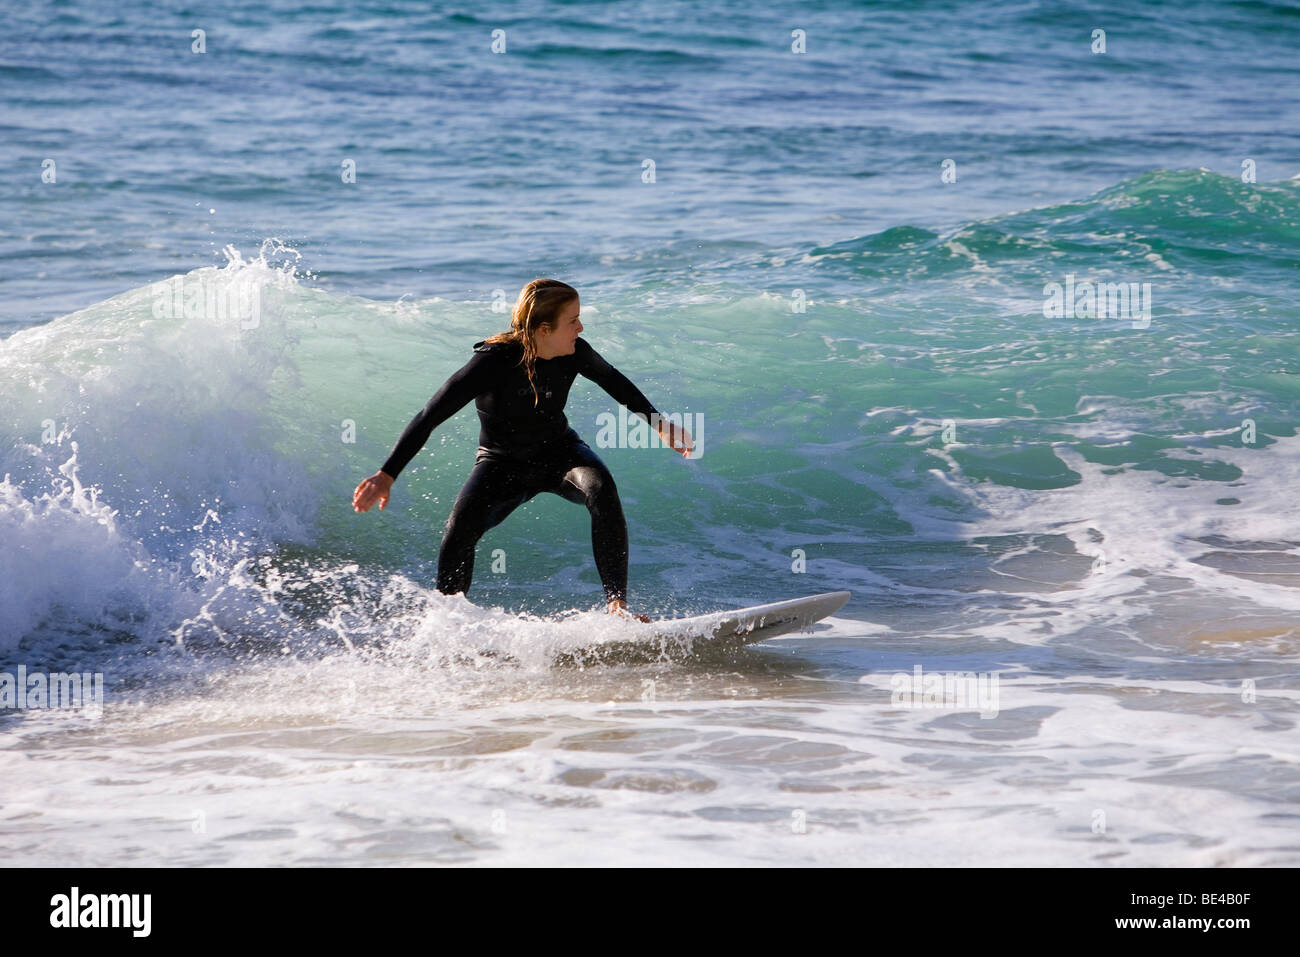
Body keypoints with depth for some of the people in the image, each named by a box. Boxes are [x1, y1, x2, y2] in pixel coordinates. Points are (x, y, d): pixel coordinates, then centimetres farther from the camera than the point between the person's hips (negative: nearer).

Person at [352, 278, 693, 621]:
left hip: (559, 452, 3)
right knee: (460, 530, -28)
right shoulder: (494, 361, -30)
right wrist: (387, 475, -32)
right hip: (502, 464, -3)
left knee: (601, 489, -30)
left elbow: (612, 380, 9)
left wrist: (657, 422, 13)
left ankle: (617, 606, -29)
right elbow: (430, 417, -28)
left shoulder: (574, 353, -17)